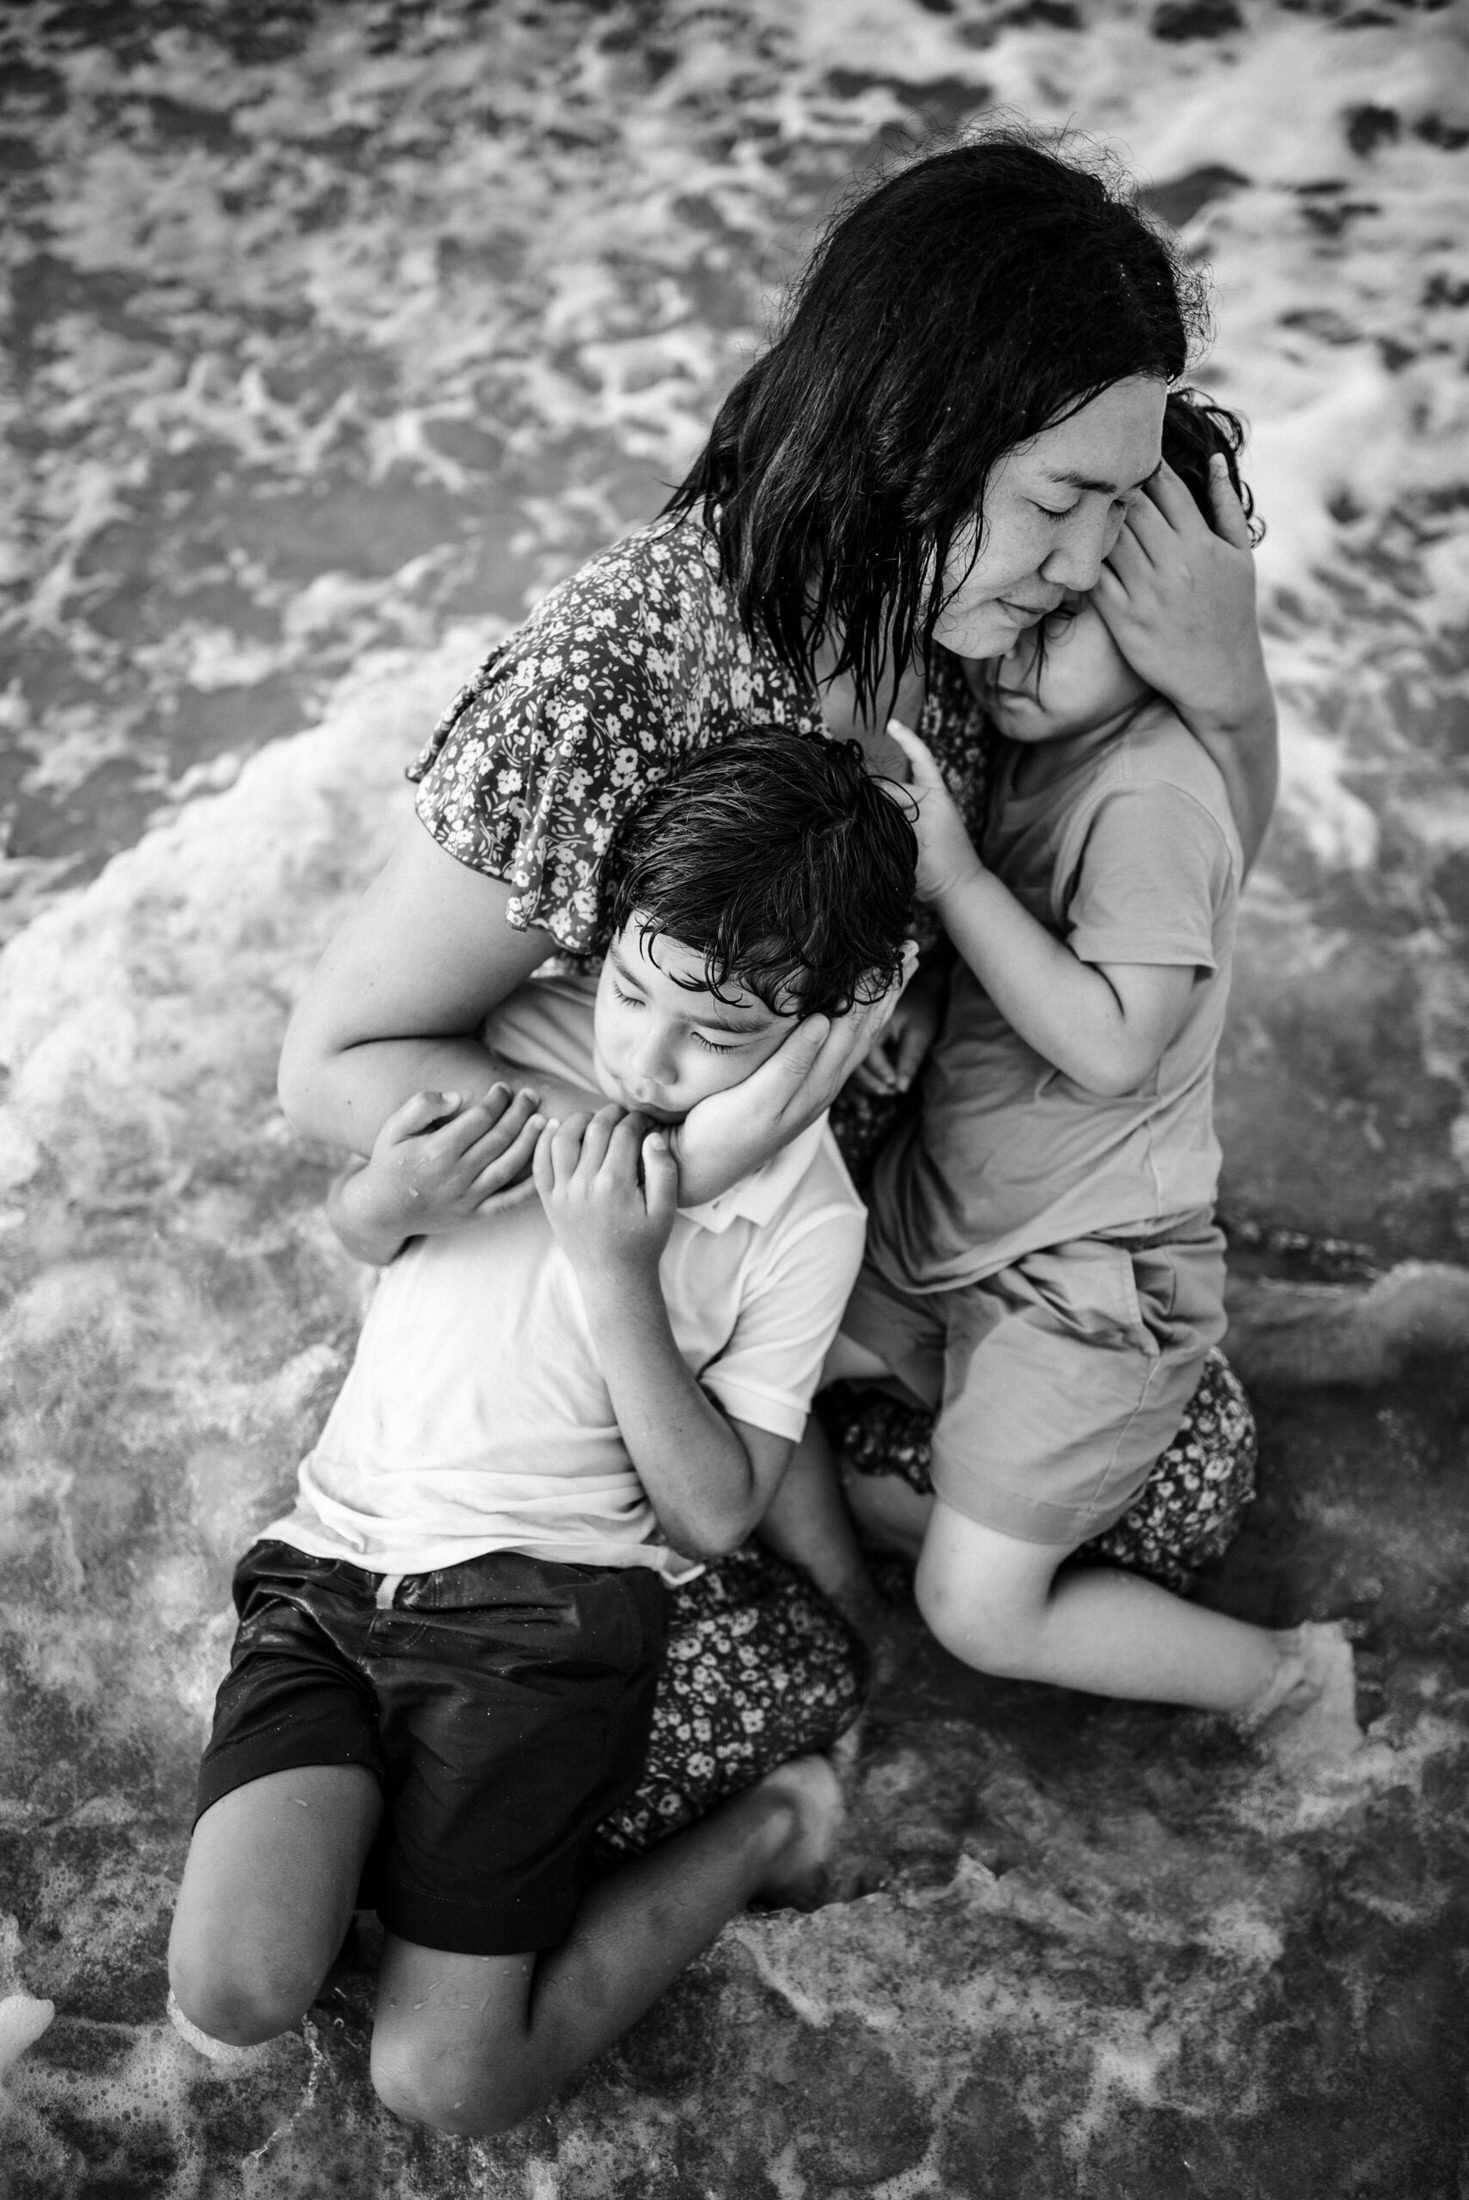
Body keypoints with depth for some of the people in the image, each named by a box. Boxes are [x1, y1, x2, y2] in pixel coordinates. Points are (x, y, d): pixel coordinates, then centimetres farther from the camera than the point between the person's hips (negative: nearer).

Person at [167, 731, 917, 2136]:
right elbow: (359, 1234, 19)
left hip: (547, 1600, -2)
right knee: (230, 1999, -19)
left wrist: (618, 1275, -17)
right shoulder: (520, 1032, 2)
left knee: (440, 2082, -9)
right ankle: (368, 1811, 11)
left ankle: (762, 1830, 9)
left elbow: (715, 1513, -7)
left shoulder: (802, 1216, -5)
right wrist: (391, 1191, -7)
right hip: (330, 1559, 3)